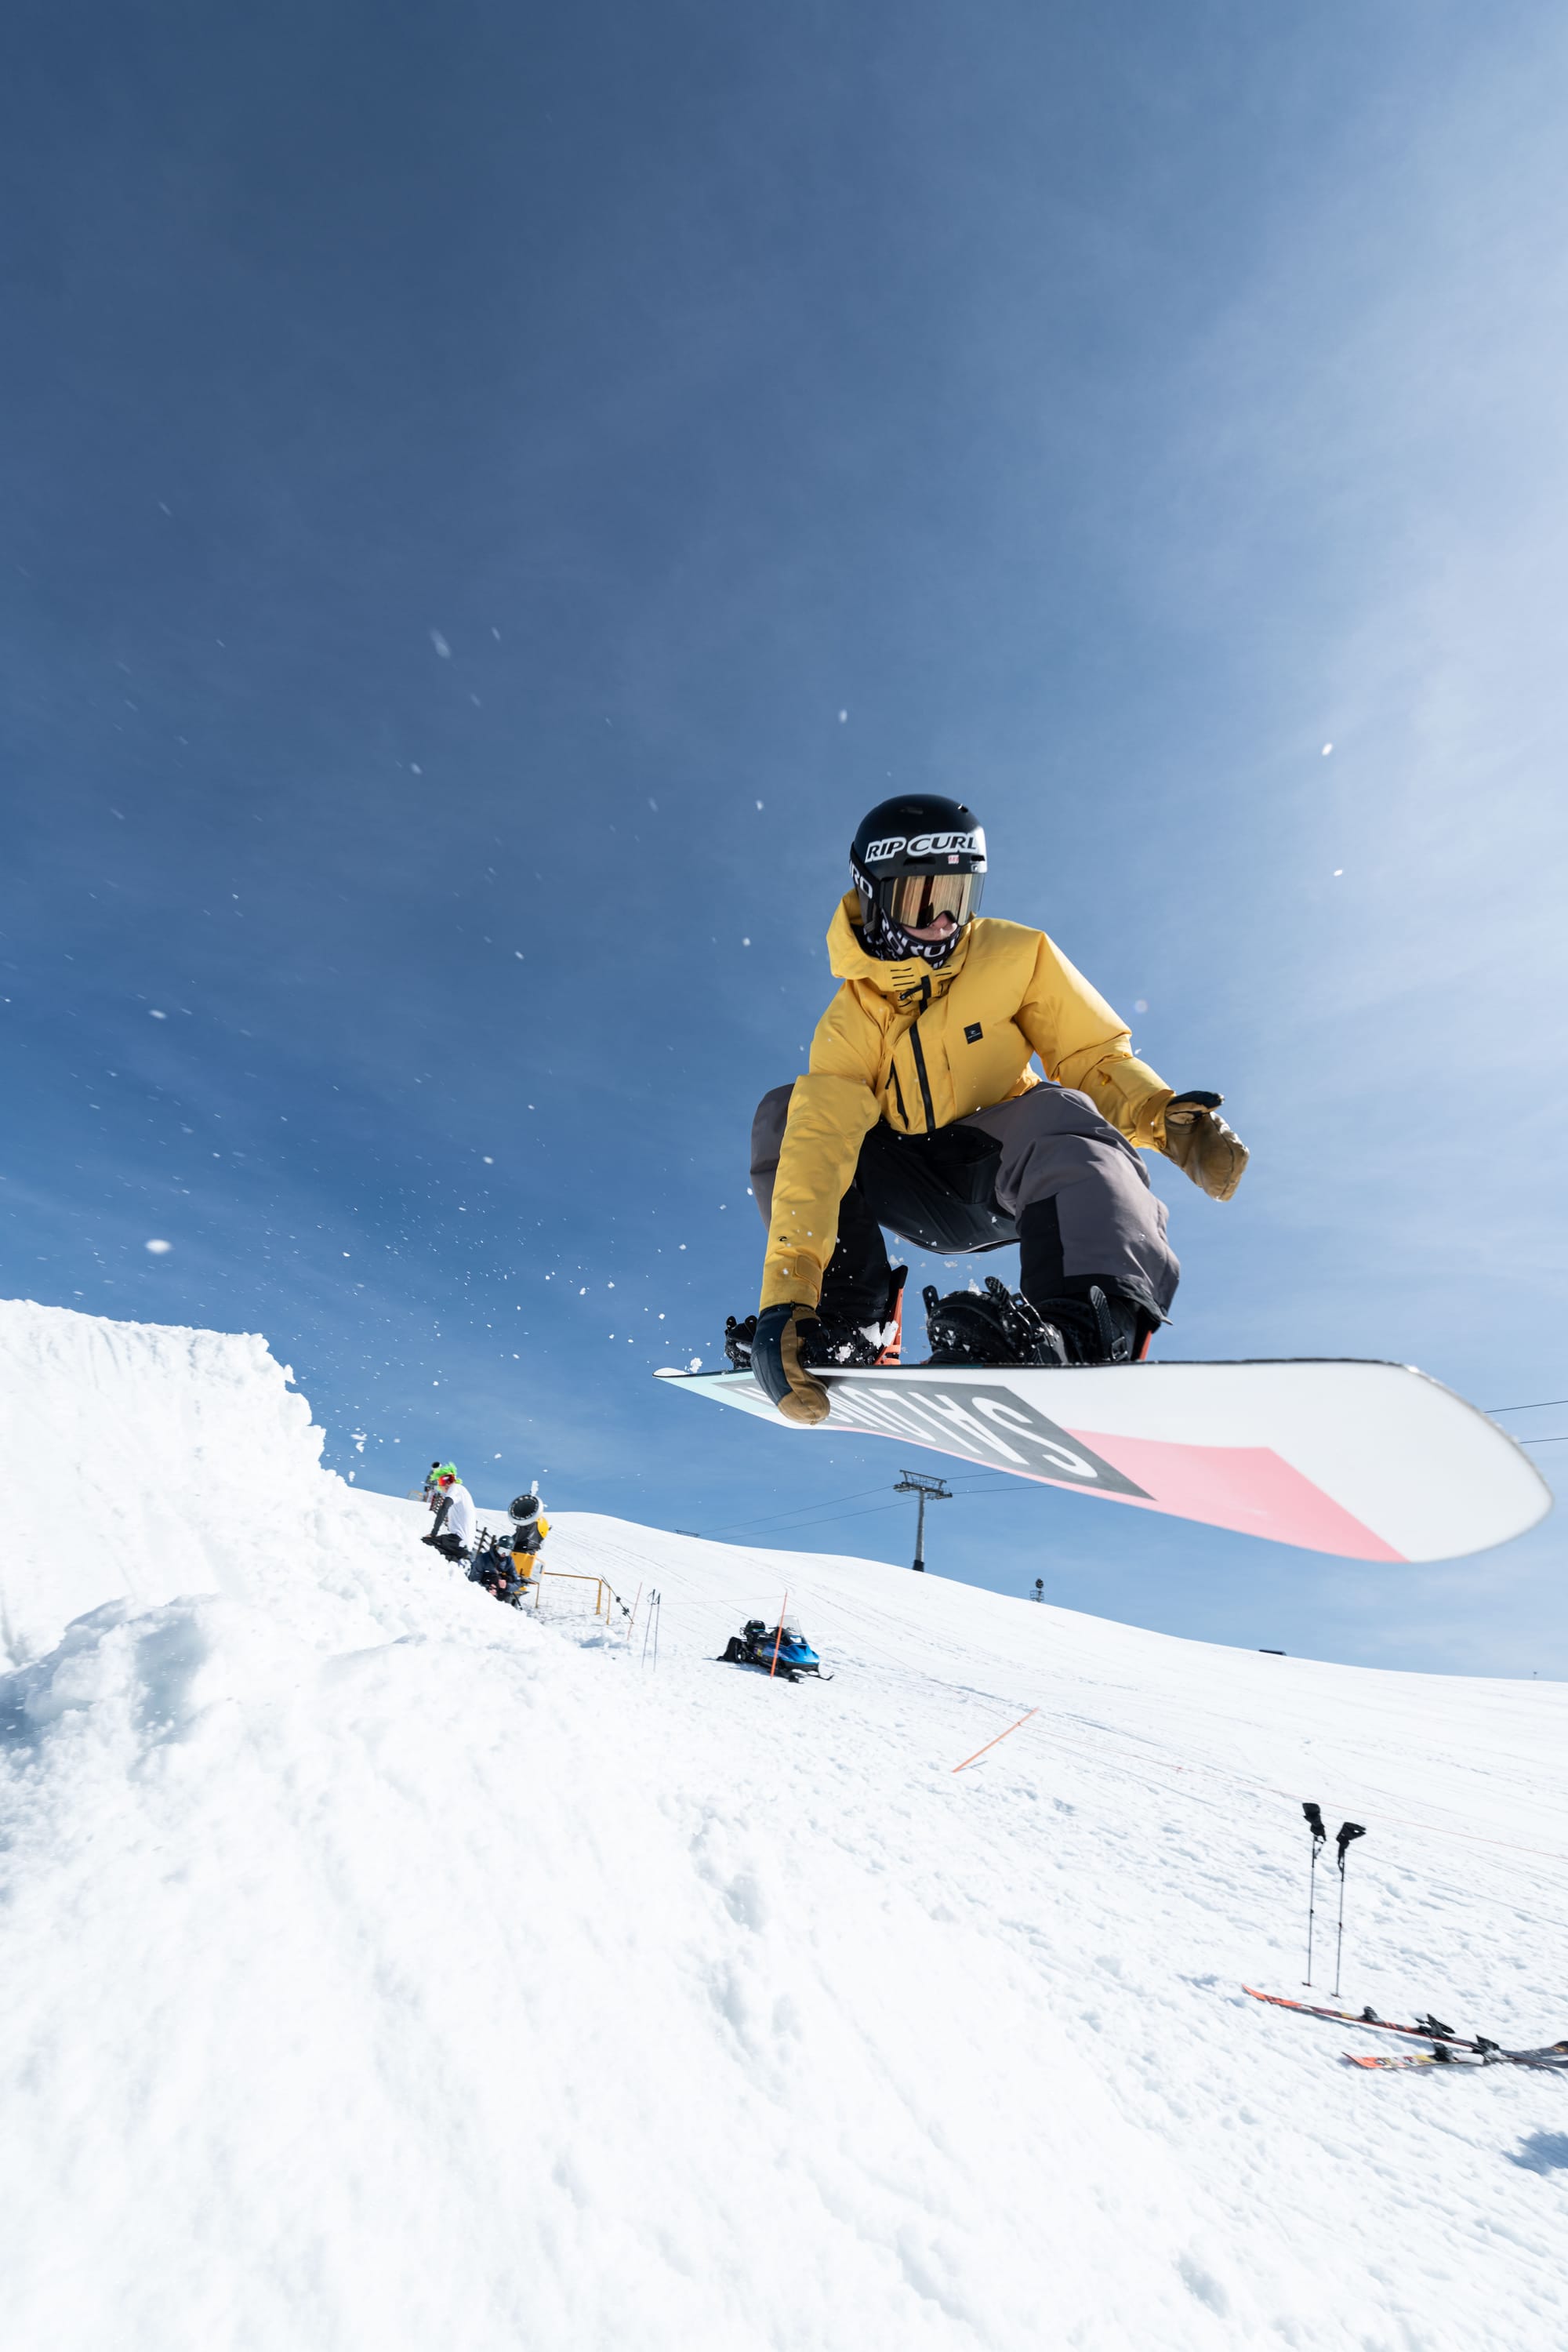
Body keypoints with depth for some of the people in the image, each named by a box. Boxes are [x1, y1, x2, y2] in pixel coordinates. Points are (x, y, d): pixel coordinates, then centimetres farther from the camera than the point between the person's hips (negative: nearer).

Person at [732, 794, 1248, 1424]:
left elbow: (1094, 1059, -6)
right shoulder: (848, 1026, -12)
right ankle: (850, 1329, -20)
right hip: (922, 1196, 1)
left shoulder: (1015, 957, -8)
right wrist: (785, 1295, -35)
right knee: (786, 1113, -16)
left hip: (1009, 1168, -1)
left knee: (1059, 1111, -34)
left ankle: (1089, 1330, -58)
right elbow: (817, 1153, -24)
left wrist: (1165, 1116, -28)